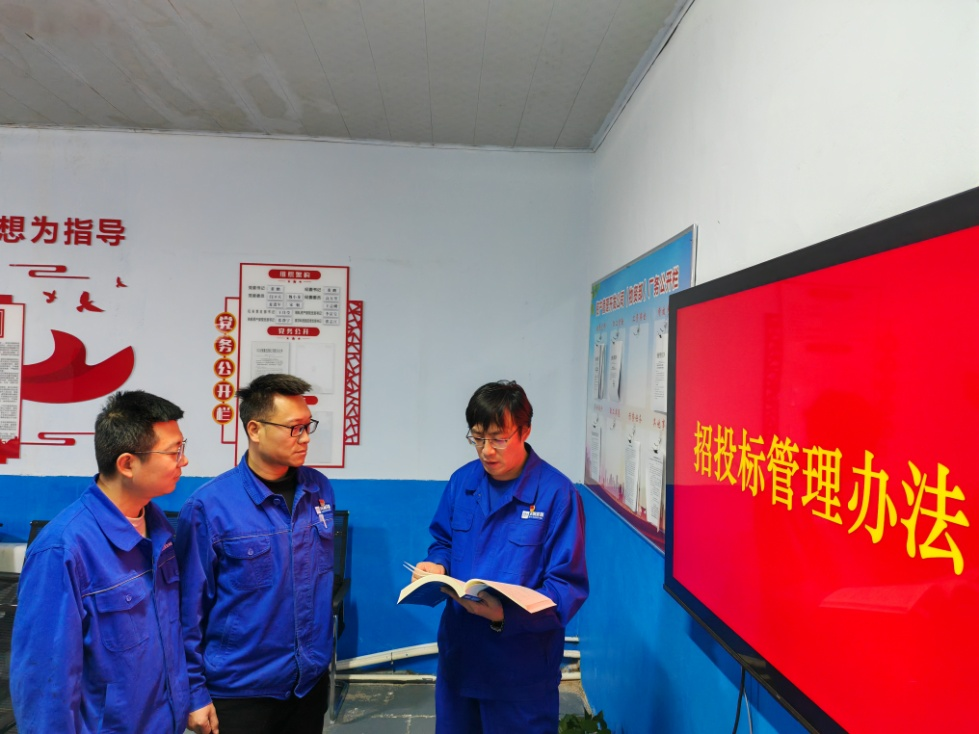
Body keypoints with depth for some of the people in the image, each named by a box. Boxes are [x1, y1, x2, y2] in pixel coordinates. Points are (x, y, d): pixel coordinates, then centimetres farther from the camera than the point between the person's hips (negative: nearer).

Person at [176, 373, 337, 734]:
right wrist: (194, 692, -8)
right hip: (240, 690, -4)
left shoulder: (319, 489, -3)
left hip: (312, 681, 5)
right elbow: (189, 608, -12)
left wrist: (322, 653, 12)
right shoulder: (209, 507, -18)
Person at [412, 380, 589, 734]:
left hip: (522, 665, -5)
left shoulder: (556, 493, -18)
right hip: (458, 652, 5)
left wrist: (507, 615, -31)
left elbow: (568, 585, -18)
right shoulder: (462, 481, 0)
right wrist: (436, 567, -9)